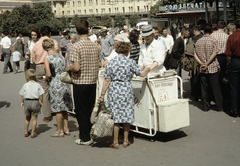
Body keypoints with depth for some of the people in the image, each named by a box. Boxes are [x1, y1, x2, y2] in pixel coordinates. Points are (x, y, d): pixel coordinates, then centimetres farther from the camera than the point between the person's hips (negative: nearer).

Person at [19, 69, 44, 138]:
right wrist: (41, 102, 8)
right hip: (35, 102, -1)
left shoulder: (25, 85, -1)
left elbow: (22, 95, 3)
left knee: (27, 118, 18)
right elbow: (40, 95, -3)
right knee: (34, 118, 5)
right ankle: (33, 133, 5)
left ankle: (26, 132, 24)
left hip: (27, 102, 1)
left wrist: (22, 102, 17)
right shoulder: (38, 85, -2)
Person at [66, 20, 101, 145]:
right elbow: (99, 64, 5)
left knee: (81, 111, 5)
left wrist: (69, 68, 0)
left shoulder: (77, 46, -16)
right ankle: (91, 135, 23)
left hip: (80, 83, -5)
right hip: (92, 82, 5)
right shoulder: (95, 46, 1)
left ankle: (85, 138, 11)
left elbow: (76, 67, -21)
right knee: (90, 110, 15)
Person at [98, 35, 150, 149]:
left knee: (115, 116, 6)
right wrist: (149, 68, 22)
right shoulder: (130, 62, -5)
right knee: (127, 115, 11)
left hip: (113, 92, 1)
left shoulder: (111, 63, -2)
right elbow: (142, 74, 2)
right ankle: (126, 141, 20)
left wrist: (102, 94, 2)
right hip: (126, 91, 0)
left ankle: (115, 142, 9)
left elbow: (107, 80, -3)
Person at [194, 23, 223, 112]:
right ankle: (219, 107, 10)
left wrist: (201, 63, -6)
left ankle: (206, 107, 14)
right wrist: (207, 64, -12)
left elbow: (195, 54, 1)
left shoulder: (198, 41, 4)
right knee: (216, 88, 4)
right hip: (213, 68, -3)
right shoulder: (213, 40, -7)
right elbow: (214, 53, -15)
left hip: (202, 69, 3)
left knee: (204, 88, 9)